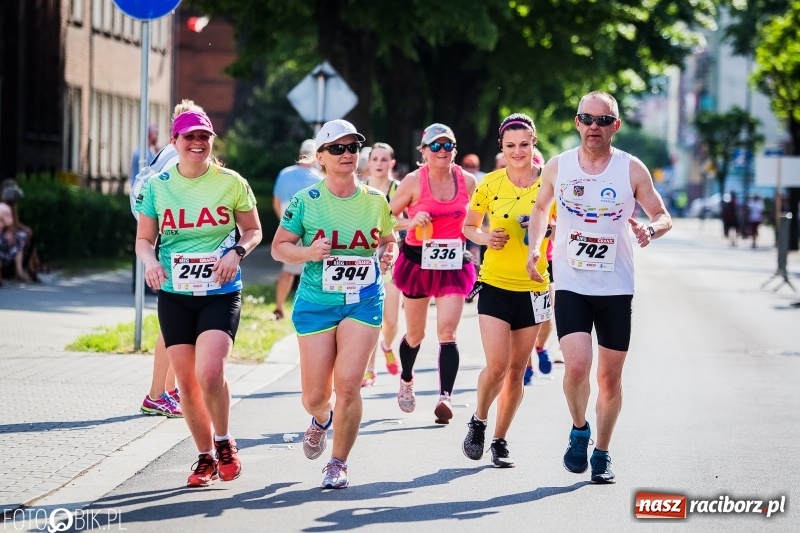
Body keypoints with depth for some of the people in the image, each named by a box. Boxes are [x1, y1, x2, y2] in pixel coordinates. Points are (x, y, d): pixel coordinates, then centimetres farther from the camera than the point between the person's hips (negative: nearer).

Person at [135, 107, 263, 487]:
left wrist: (236, 253, -13)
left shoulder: (231, 183, -2)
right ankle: (206, 457, 21)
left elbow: (254, 231, 8)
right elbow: (143, 239, 7)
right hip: (174, 296, 3)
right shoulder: (157, 186, 2)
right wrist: (150, 261, -15)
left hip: (221, 294, -2)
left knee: (209, 372, -20)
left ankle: (224, 442, 5)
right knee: (186, 381, 3)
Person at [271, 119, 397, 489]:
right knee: (315, 395, 2)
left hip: (363, 302, 0)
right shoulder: (306, 201, -4)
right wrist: (308, 252, -18)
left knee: (347, 384, -13)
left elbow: (387, 239, 18)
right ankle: (321, 419, 42)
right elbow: (279, 247, 1)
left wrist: (386, 254, -4)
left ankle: (339, 463, 6)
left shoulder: (375, 201, 3)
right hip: (316, 302, 0)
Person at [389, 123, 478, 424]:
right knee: (415, 334, 13)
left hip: (453, 264, 1)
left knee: (447, 332, -14)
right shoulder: (414, 181, -7)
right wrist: (411, 223, -19)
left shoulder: (468, 181, 2)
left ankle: (445, 397, -20)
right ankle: (406, 380, 41)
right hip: (418, 261, -1)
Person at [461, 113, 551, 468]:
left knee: (517, 370, 7)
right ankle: (478, 422, 14)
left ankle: (500, 440, 22)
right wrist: (484, 237, -10)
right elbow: (468, 226, 11)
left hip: (532, 288, 1)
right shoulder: (490, 184, -1)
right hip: (495, 285, -1)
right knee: (497, 365, -13)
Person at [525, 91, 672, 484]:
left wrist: (651, 229, -18)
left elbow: (663, 216, 5)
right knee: (577, 366, -18)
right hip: (571, 286, 0)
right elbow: (541, 207, 20)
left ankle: (602, 455, 23)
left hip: (616, 289, 0)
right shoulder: (558, 167, 1)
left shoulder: (632, 170, -3)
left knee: (610, 377, 6)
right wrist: (534, 246, 4)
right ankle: (579, 431, 10)